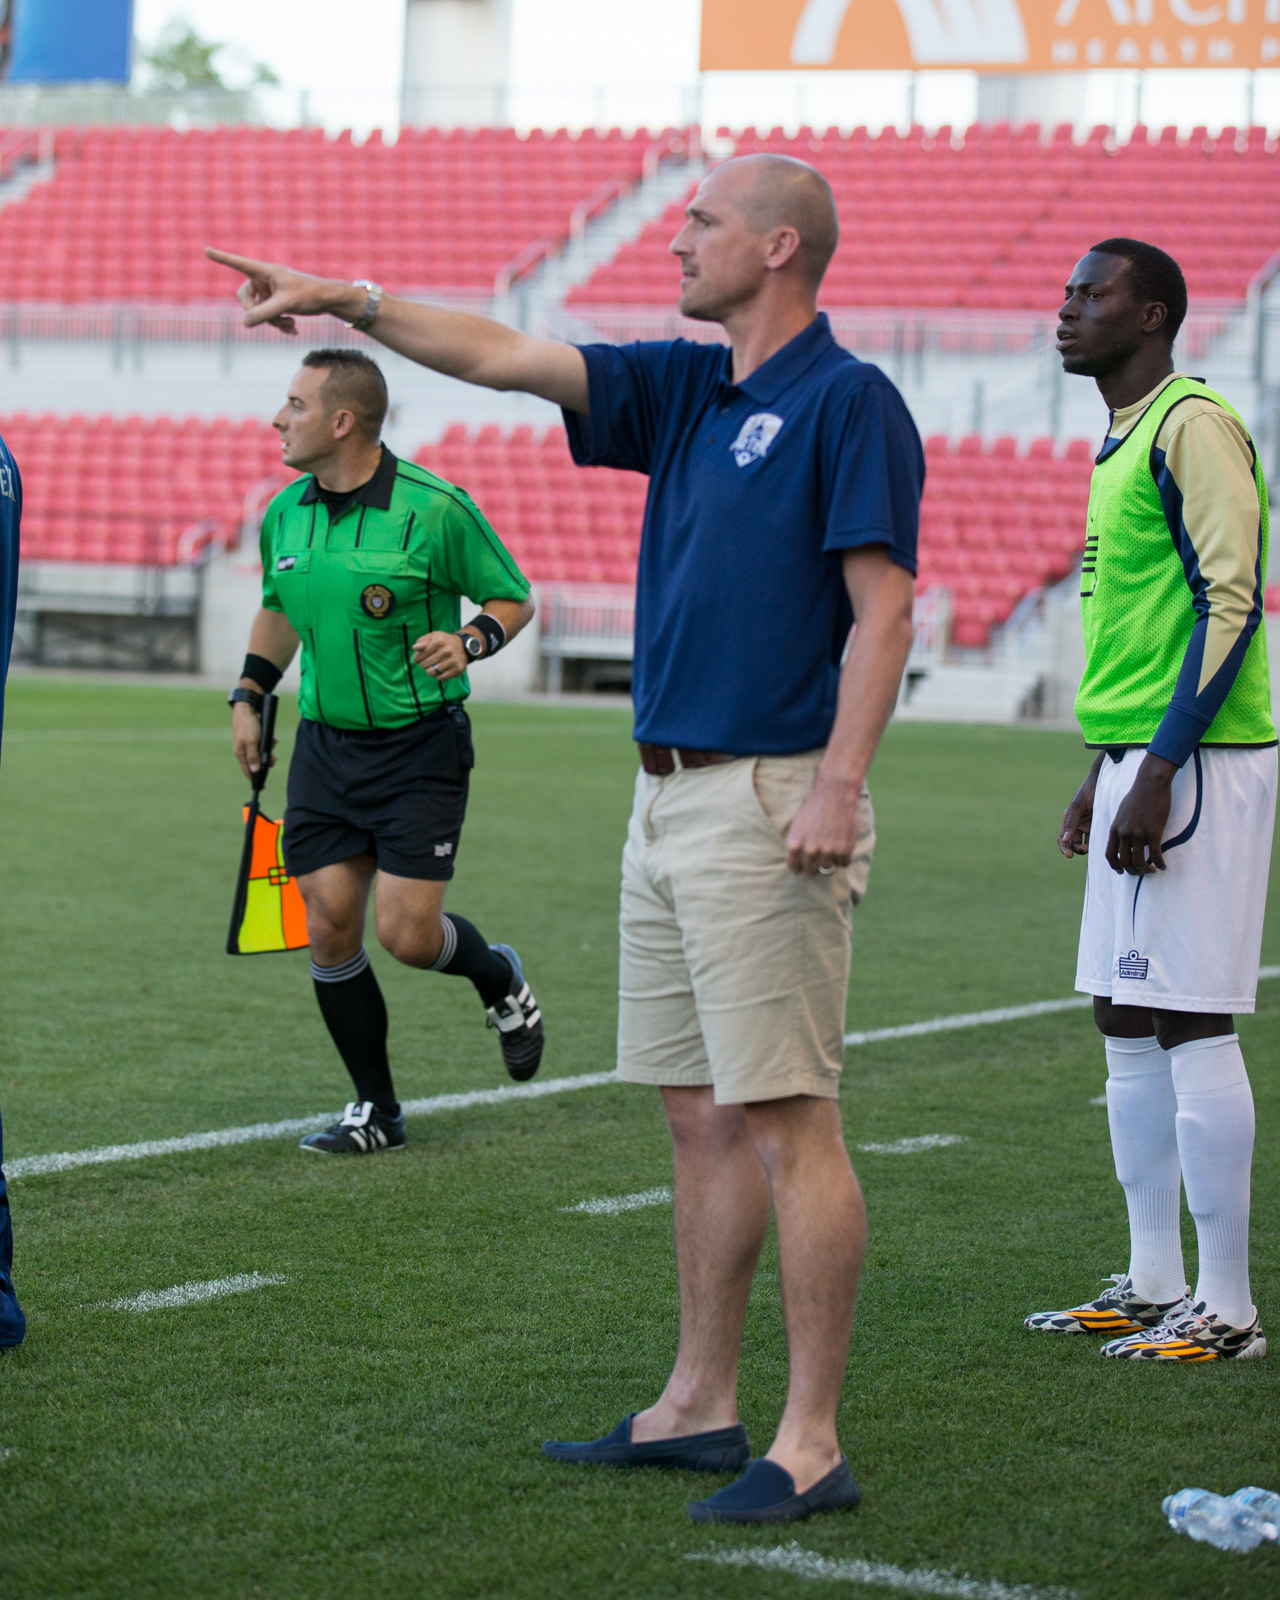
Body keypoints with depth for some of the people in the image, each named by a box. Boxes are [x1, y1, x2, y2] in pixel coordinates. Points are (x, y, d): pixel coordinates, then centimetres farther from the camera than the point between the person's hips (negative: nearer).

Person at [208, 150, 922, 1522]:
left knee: (786, 1121, -8)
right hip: (669, 796, 9)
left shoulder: (850, 402, -9)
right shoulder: (689, 389, 15)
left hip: (769, 804, -9)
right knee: (698, 1114, 13)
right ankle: (698, 1406, 22)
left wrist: (838, 785, -23)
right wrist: (348, 301, 15)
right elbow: (503, 356, 19)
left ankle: (810, 1444, -5)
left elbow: (882, 607, -15)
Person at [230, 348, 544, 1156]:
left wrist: (469, 642, -21)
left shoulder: (436, 507, -13)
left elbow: (514, 597, -2)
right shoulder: (285, 513, 4)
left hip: (421, 746, -5)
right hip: (325, 744, 5)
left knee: (409, 934, -10)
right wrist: (249, 696, 15)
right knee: (330, 924, -1)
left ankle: (502, 979, 26)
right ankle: (376, 1109, 15)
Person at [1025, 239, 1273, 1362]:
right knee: (1126, 1025, 12)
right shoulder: (1125, 441, 19)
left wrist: (1158, 773, -21)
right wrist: (1102, 774, 23)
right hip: (1137, 762, 10)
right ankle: (1155, 1287, 19)